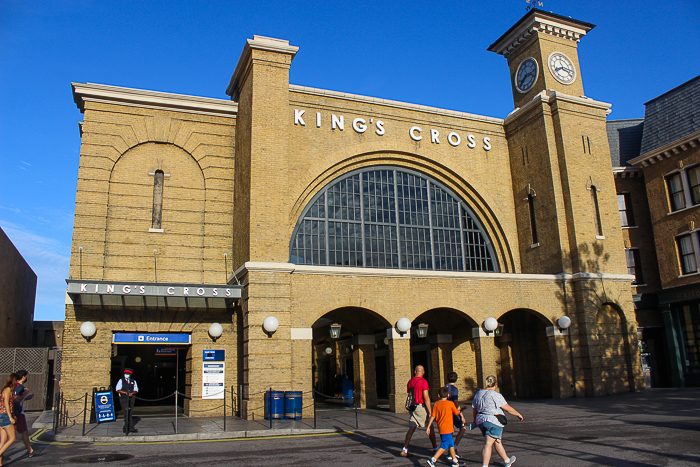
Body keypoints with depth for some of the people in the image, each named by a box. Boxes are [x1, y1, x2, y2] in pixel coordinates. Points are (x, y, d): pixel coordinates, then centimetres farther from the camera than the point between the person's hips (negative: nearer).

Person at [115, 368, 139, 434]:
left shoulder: (133, 381, 12)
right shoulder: (121, 380, 6)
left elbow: (136, 390, 9)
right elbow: (118, 390, -2)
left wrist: (132, 393, -13)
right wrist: (125, 393, -14)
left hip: (131, 398, 3)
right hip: (123, 398, -3)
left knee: (130, 413, 3)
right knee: (126, 413, -10)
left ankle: (126, 428, 14)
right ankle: (131, 428, -8)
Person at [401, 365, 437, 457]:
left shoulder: (410, 381, 8)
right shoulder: (423, 381, -12)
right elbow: (426, 397, -17)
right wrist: (430, 411, -14)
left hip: (413, 407, 6)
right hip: (422, 406, -5)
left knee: (411, 428, 4)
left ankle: (405, 449, -5)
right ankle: (435, 447, 23)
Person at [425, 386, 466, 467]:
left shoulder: (436, 404, 3)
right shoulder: (450, 403, -8)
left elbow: (432, 416, 2)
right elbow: (457, 413, 6)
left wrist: (428, 427, 6)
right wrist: (462, 416, 28)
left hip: (441, 428, 6)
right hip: (447, 429, -6)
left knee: (451, 444, 16)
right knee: (444, 446, -3)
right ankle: (432, 460, -9)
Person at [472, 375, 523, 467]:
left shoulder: (478, 393, 7)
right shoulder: (496, 395, -13)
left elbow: (474, 409, 15)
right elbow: (509, 409, -6)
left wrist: (475, 420, 30)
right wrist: (518, 414, 11)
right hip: (493, 421, -7)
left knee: (497, 441, 21)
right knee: (488, 444, -8)